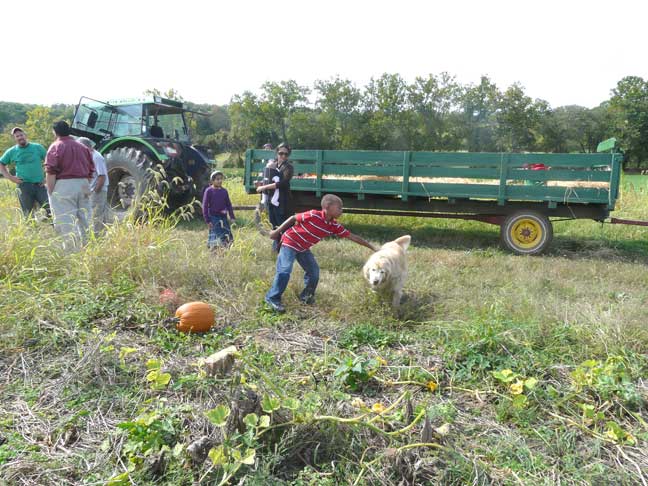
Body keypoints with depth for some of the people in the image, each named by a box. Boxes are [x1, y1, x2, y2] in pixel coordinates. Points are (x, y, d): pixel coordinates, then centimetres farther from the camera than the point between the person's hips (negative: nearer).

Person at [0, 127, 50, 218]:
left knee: (50, 209, -7)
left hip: (40, 185, 0)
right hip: (24, 186, 1)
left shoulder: (38, 147, 6)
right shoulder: (11, 152, 8)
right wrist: (10, 177, 3)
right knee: (28, 214, 4)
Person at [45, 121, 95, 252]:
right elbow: (91, 169, 15)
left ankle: (72, 249, -8)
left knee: (66, 221, -4)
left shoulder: (55, 147, -3)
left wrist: (51, 192, -8)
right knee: (84, 218, 11)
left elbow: (51, 172, -11)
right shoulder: (83, 147, 16)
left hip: (63, 185, -6)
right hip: (83, 184, 6)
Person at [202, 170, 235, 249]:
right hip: (213, 218, -5)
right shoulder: (209, 191, -6)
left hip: (223, 217, 5)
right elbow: (205, 206, -5)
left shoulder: (224, 191, 7)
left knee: (228, 238, 4)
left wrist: (232, 217, 8)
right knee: (215, 236, -7)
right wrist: (207, 220, -9)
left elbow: (228, 204, 14)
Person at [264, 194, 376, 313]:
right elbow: (293, 218, -17)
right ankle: (272, 298, -5)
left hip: (303, 248, 7)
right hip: (290, 242, -7)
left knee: (314, 271, 6)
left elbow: (352, 236, -7)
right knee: (285, 270, -17)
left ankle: (306, 296, 24)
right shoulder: (313, 215, -28)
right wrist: (277, 231, -12)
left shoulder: (334, 226, -9)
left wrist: (372, 247, -6)